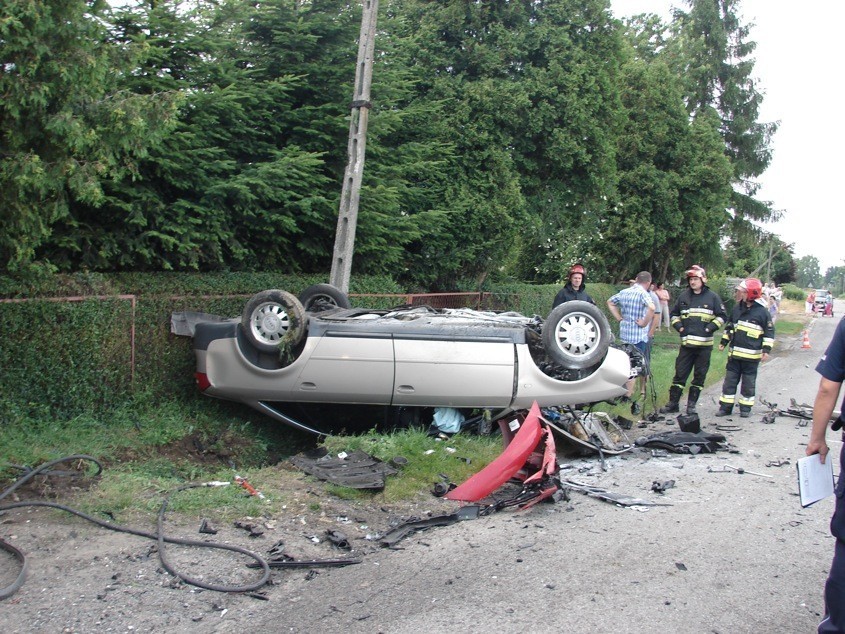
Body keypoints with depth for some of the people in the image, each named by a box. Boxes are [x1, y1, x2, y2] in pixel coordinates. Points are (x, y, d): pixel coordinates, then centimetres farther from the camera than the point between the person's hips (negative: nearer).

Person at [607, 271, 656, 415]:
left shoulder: (624, 292, 6)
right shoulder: (643, 294, -15)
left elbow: (610, 302, 20)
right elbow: (652, 308, -33)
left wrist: (619, 317, 13)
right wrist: (644, 323, -20)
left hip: (624, 334, 7)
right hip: (639, 336, -7)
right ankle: (628, 399, -1)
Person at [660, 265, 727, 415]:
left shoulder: (712, 297, 2)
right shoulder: (683, 296, 10)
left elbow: (722, 316, 5)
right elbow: (674, 314, 21)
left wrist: (711, 327, -9)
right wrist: (678, 326, 4)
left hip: (704, 344, -2)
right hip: (686, 343, 2)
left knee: (699, 376, 5)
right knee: (680, 374, 1)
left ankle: (691, 404, 14)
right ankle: (673, 403, 6)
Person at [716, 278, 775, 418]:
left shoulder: (762, 312, -8)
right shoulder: (737, 308, 7)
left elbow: (769, 331, -5)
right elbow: (729, 326, 19)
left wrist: (766, 349, -11)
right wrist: (724, 341, 18)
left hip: (751, 355, -5)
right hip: (734, 352, 5)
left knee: (748, 383, 6)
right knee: (730, 380, 6)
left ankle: (745, 407, 17)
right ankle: (726, 406, 12)